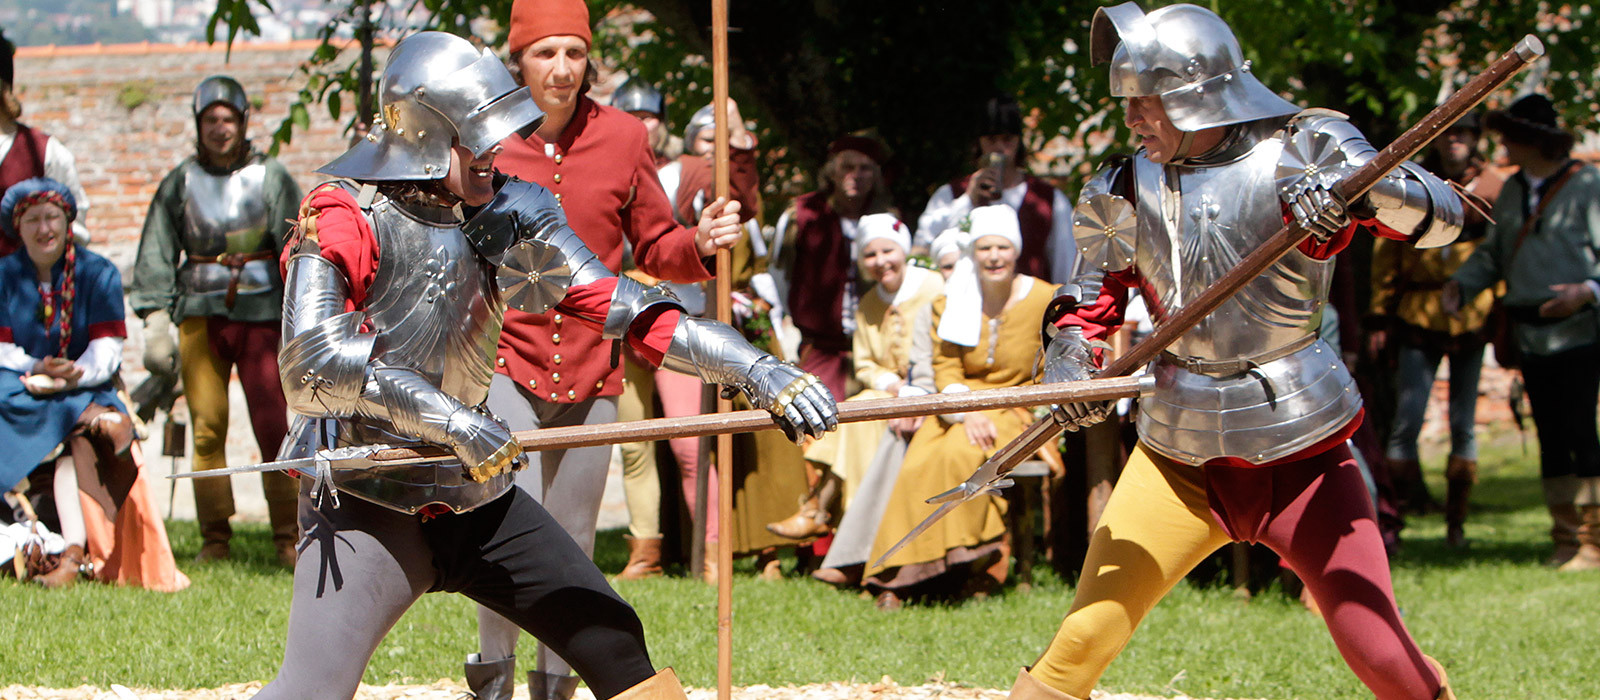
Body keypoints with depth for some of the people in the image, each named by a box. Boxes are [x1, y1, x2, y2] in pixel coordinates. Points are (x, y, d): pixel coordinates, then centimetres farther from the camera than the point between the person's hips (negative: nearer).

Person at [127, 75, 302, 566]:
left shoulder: (271, 177, 5)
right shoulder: (180, 183, 9)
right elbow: (156, 255, 8)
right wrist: (155, 322, -2)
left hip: (261, 316, -2)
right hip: (200, 317, 2)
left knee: (274, 427, -8)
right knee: (207, 428, -3)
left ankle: (288, 538, -2)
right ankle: (214, 538, 4)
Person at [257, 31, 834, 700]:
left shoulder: (508, 215, 4)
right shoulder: (341, 217, -14)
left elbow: (623, 308, 3)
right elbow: (313, 363, -25)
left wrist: (759, 371, -6)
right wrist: (450, 420, -33)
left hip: (476, 493, 6)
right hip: (366, 501, -6)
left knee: (612, 639, 9)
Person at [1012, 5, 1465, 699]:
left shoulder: (1300, 152, -8)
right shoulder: (1127, 189, 4)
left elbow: (1441, 217, -18)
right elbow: (1093, 293, 18)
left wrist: (1360, 192, -38)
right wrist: (1070, 357, -4)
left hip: (1300, 447, -3)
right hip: (1179, 455, 3)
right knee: (1085, 635, -6)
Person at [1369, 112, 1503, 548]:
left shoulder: (1494, 191, 4)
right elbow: (1386, 254, 7)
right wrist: (1381, 317, 3)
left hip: (1472, 316, 1)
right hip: (1418, 316, -1)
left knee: (1464, 425, 7)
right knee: (1406, 419, -10)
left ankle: (1456, 521, 17)